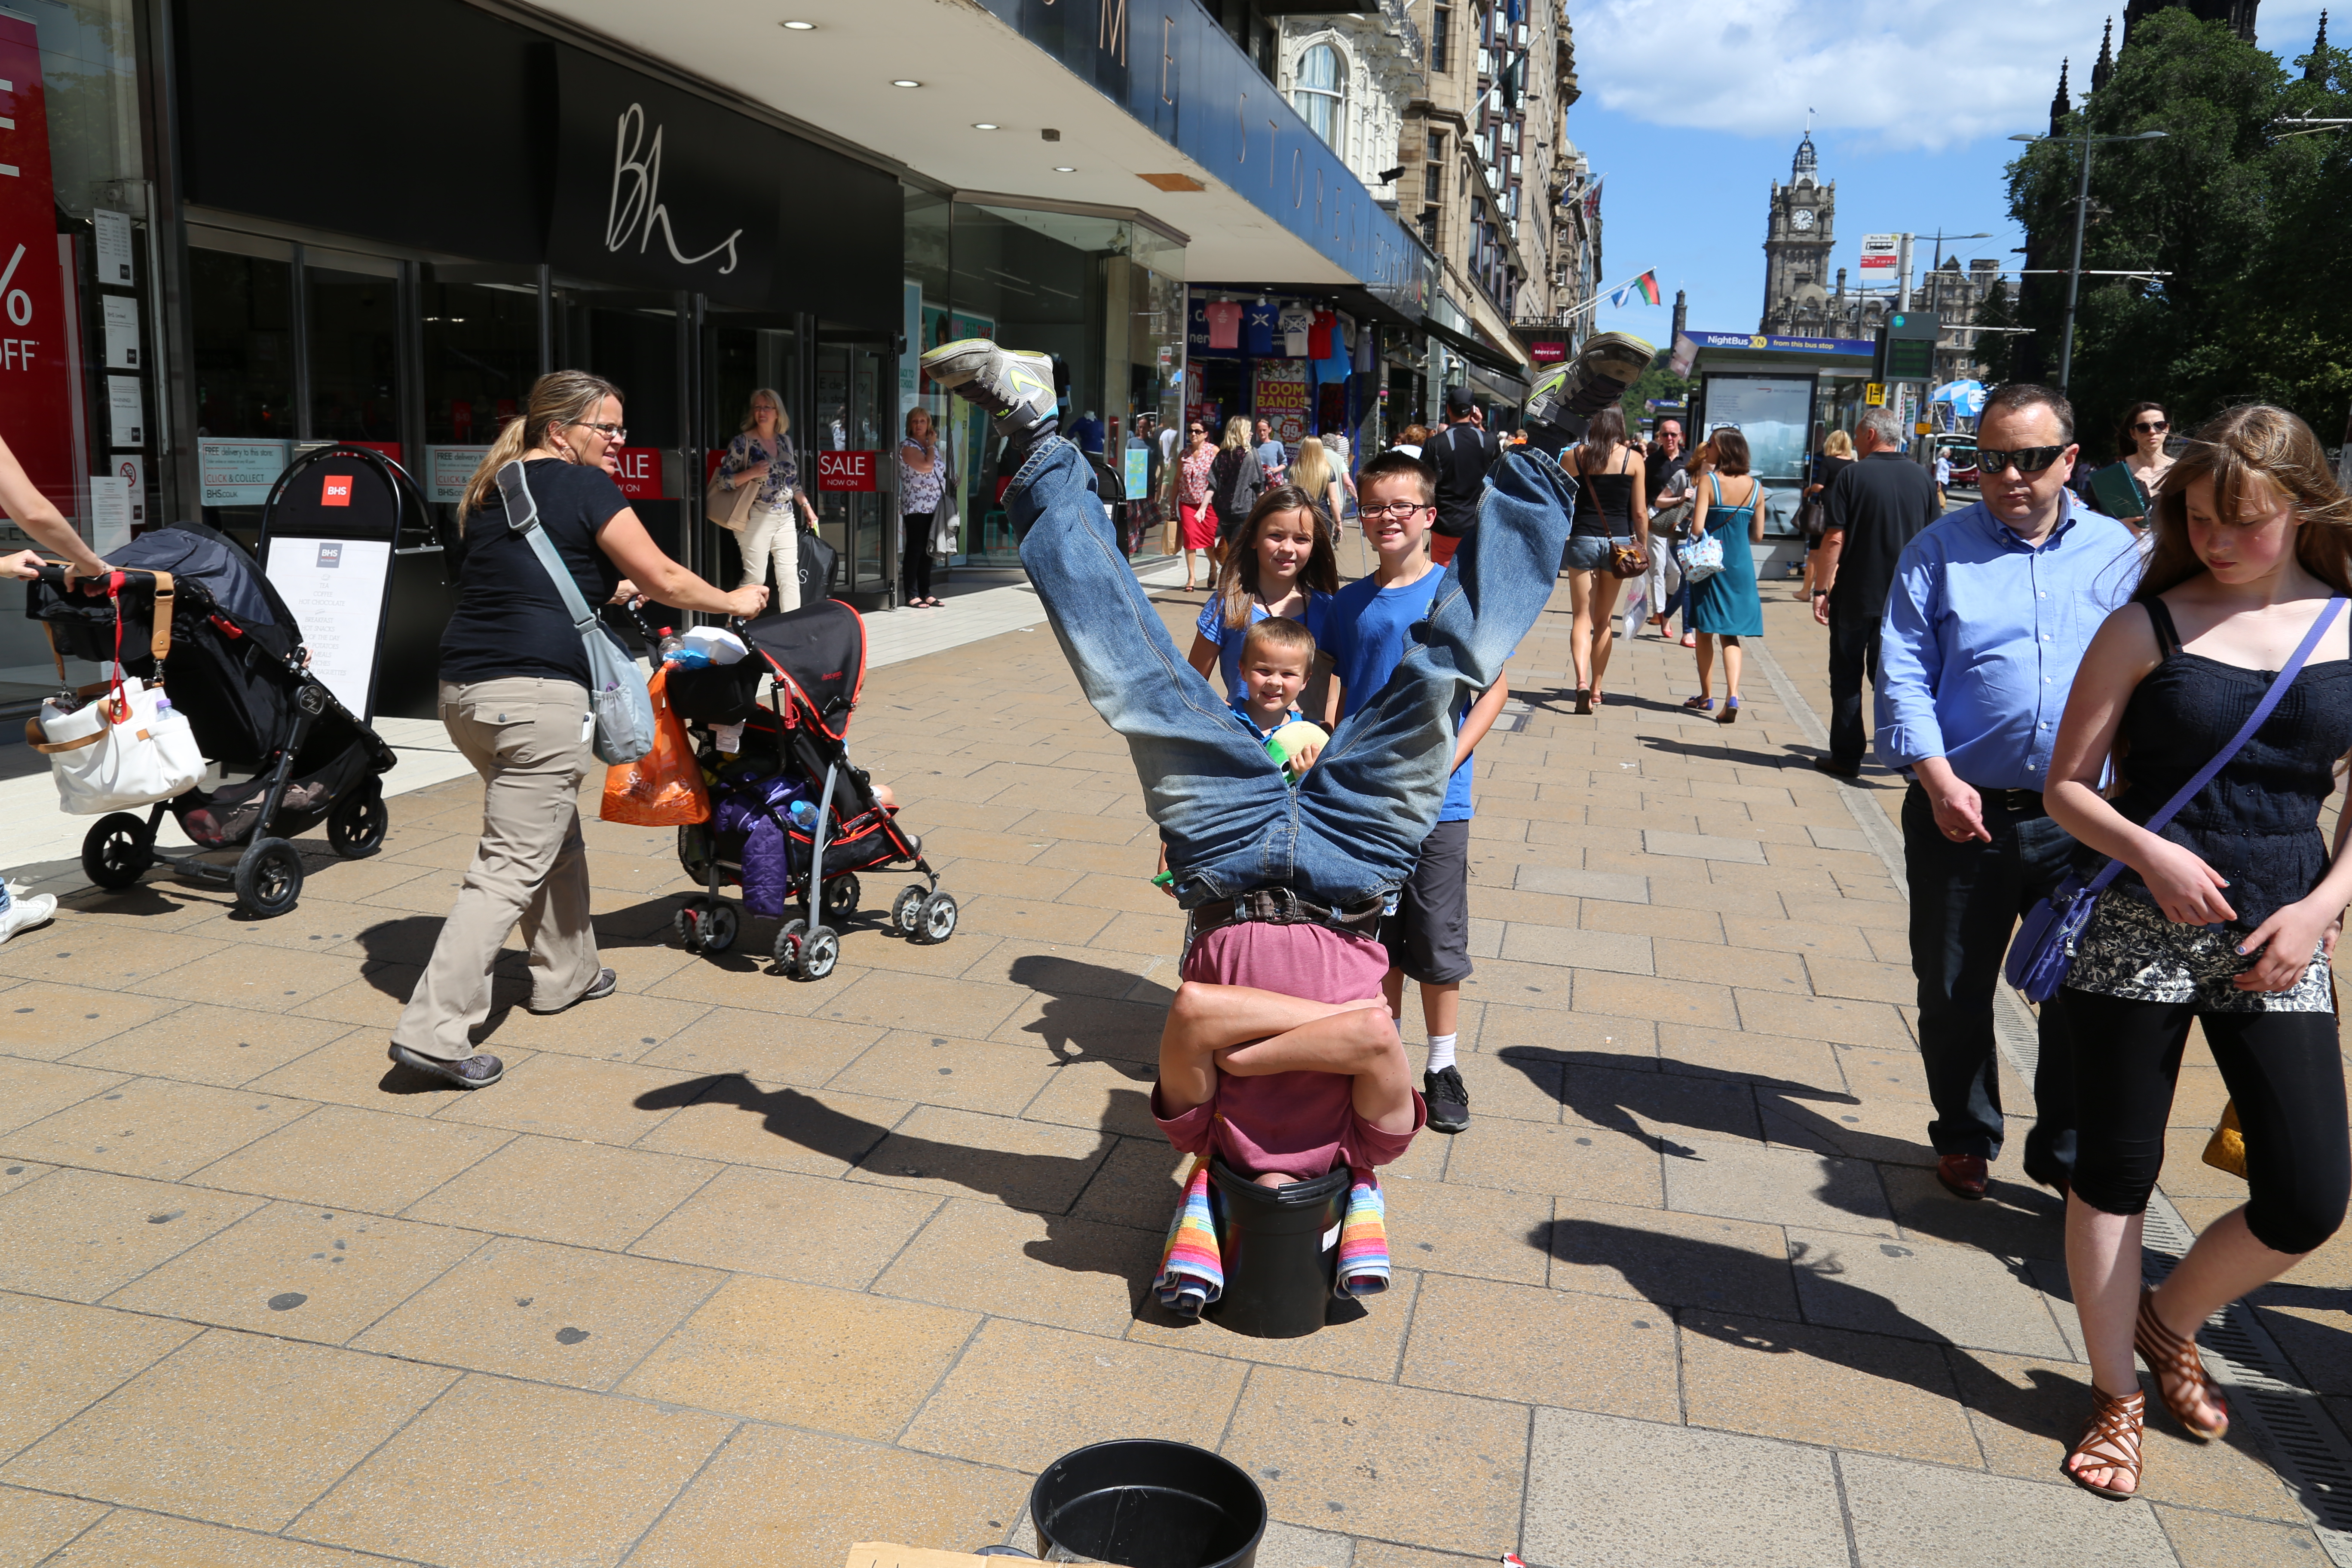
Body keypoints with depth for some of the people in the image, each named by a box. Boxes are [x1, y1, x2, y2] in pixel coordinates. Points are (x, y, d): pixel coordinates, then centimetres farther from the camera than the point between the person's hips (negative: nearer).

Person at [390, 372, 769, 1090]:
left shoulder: (495, 490, 21)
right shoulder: (584, 487, -3)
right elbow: (666, 580, -1)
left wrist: (607, 590, 45)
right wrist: (734, 601, 15)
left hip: (464, 690, 9)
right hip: (536, 695, -9)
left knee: (555, 831, 25)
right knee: (512, 865, -7)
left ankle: (566, 973, 36)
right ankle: (433, 1030, -10)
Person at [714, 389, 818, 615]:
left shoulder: (785, 442, 12)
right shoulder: (743, 441, -4)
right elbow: (724, 479, -7)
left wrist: (807, 506, 19)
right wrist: (751, 473, -20)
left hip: (786, 517, 6)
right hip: (758, 518, -5)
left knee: (790, 575, 3)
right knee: (755, 579, -7)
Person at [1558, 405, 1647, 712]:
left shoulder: (1571, 457, -2)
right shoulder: (1632, 458, -3)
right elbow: (1640, 512, -1)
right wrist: (1644, 548, 11)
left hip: (1582, 540, -1)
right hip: (1618, 542, 1)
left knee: (1582, 618, 2)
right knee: (1604, 620, 13)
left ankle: (1582, 682, -19)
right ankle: (1596, 688, 20)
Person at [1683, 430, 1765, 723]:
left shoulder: (1709, 482, -11)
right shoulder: (1756, 487, 2)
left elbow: (1697, 529, -17)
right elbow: (1758, 536, 6)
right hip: (1741, 565, 3)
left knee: (1705, 633, 11)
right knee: (1730, 635, 7)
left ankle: (1707, 697, 20)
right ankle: (1733, 696, -11)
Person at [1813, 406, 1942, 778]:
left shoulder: (1852, 475, -9)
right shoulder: (1922, 479, 4)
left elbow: (1834, 539, -13)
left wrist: (1821, 589, -7)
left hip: (1855, 595, -4)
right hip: (1904, 600, 4)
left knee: (1847, 677, 7)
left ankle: (1846, 757, 11)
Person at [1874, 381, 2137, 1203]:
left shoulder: (2116, 550, 7)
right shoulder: (1938, 552, 3)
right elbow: (1903, 675, -4)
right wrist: (1939, 778, -17)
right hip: (1962, 813, -1)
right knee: (1954, 991, 10)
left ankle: (2066, 1151, 26)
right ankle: (1965, 1138, 31)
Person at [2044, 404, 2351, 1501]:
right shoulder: (2148, 628, -3)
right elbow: (2068, 786, -2)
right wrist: (2148, 852, -19)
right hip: (2138, 934, -2)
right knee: (2114, 1175, 5)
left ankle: (2167, 1318, 30)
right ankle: (2117, 1395, 25)